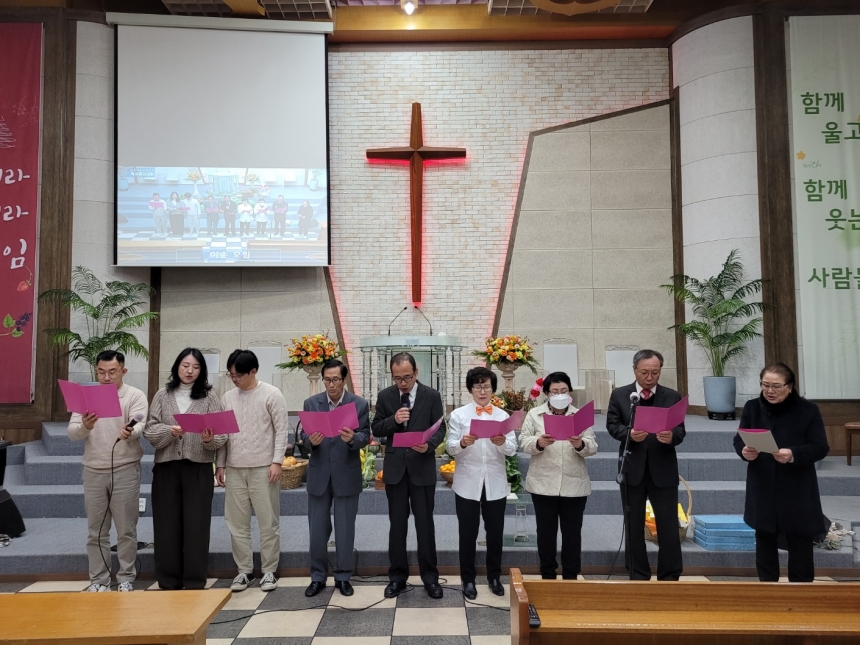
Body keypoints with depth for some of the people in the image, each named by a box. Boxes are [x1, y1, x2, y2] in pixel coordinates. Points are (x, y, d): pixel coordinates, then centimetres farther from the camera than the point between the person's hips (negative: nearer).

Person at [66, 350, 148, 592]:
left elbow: (140, 425, -19)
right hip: (94, 472, 3)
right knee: (96, 531, 11)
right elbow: (71, 432, -2)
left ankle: (126, 579, 17)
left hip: (125, 471, -3)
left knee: (126, 530, 5)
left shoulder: (135, 396, -4)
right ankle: (99, 580, 23)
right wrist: (84, 426, -25)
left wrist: (130, 431, -43)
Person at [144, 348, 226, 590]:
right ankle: (169, 581, 21)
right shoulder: (163, 395, 7)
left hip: (198, 468, -2)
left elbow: (221, 434, -4)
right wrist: (169, 431, -18)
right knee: (167, 523, 7)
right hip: (166, 467, 2)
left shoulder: (209, 396, 2)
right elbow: (149, 430, 1)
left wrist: (210, 439, -24)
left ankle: (194, 582, 14)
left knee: (196, 524, 2)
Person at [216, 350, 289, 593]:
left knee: (268, 521, 3)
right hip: (234, 468, 4)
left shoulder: (271, 394, -4)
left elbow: (282, 429, -5)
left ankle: (269, 571, 14)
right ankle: (245, 570, 20)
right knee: (237, 522, 7)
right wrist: (220, 465, 8)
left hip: (263, 467, -4)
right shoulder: (227, 398, 9)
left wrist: (276, 461, -12)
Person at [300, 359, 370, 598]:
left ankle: (343, 577, 24)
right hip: (319, 474, 2)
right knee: (317, 529, 9)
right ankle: (318, 577, 24)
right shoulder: (311, 403, 1)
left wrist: (352, 438, -29)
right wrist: (310, 439, -24)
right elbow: (303, 434, -1)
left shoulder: (360, 404, -4)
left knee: (345, 530, 8)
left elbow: (366, 436, -8)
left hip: (347, 475, -1)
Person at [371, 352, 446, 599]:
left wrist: (429, 444, -22)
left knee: (425, 523, 6)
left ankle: (430, 577, 19)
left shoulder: (432, 396, -3)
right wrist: (393, 420, -17)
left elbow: (440, 428, -2)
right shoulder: (385, 396, 2)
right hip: (395, 467, 2)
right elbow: (376, 430, 3)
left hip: (422, 468, -1)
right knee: (397, 523, 10)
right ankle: (397, 576, 23)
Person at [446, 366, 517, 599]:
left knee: (495, 532, 11)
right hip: (468, 483, -2)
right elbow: (450, 448, -8)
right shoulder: (458, 415, 0)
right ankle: (468, 579, 23)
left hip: (495, 483, 2)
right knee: (468, 533, 7)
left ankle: (494, 576, 29)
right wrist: (462, 443, -30)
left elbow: (513, 449, -5)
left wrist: (502, 443, -27)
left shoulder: (503, 416, 6)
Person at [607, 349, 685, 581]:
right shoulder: (619, 395, 3)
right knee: (634, 525, 10)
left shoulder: (672, 397, 3)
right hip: (632, 469, 0)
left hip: (663, 470, 0)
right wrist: (629, 433, -21)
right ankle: (638, 576, 23)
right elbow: (612, 425, -1)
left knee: (668, 526, 3)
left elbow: (680, 430, -3)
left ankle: (670, 577, 17)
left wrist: (671, 436, -26)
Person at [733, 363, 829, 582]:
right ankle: (767, 581, 25)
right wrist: (744, 451, -22)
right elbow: (739, 440, 1)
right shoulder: (752, 407, 1)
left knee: (799, 543, 6)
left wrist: (793, 454, -28)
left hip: (797, 491, -2)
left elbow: (821, 447, -9)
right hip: (762, 489, 2)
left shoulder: (808, 410, -6)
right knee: (764, 539, 12)